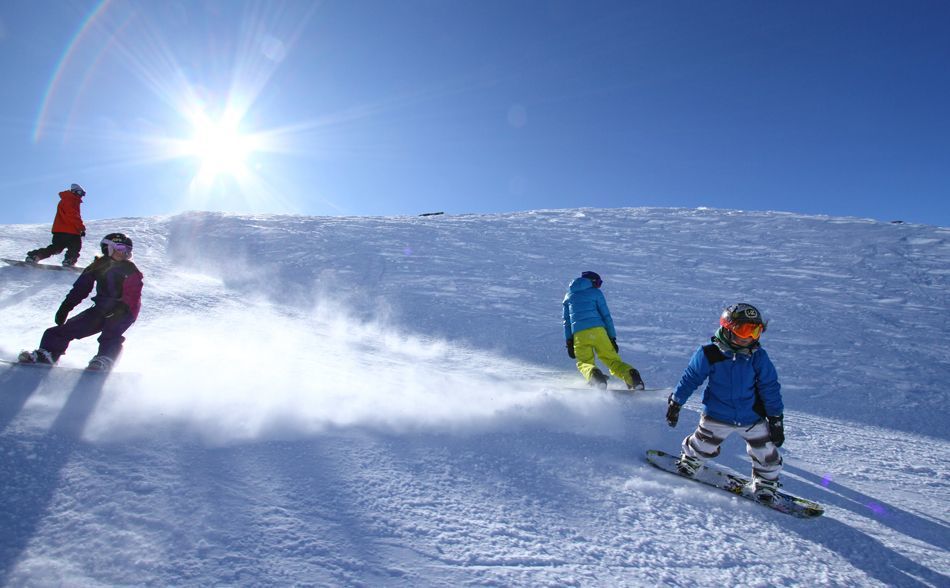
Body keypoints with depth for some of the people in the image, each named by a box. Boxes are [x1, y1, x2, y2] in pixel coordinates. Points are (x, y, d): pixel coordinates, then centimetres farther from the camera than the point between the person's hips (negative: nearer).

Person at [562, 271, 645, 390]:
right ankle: (630, 375, -21)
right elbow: (606, 316, 6)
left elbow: (566, 321, 18)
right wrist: (612, 338, 7)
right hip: (598, 331, -1)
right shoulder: (596, 292, 12)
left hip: (579, 334, 1)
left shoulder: (568, 295, 21)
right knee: (612, 359, 5)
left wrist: (569, 343, 18)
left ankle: (594, 375, -23)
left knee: (584, 362, 10)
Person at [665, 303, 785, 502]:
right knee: (702, 447, 8)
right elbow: (690, 379, -2)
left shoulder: (758, 357, -8)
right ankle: (688, 462, 40)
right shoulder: (709, 354, -14)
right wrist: (675, 403, 3)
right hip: (717, 417, -2)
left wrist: (776, 420, 0)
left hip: (753, 419, 2)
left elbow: (770, 389, -1)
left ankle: (765, 486, 35)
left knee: (767, 456, 8)